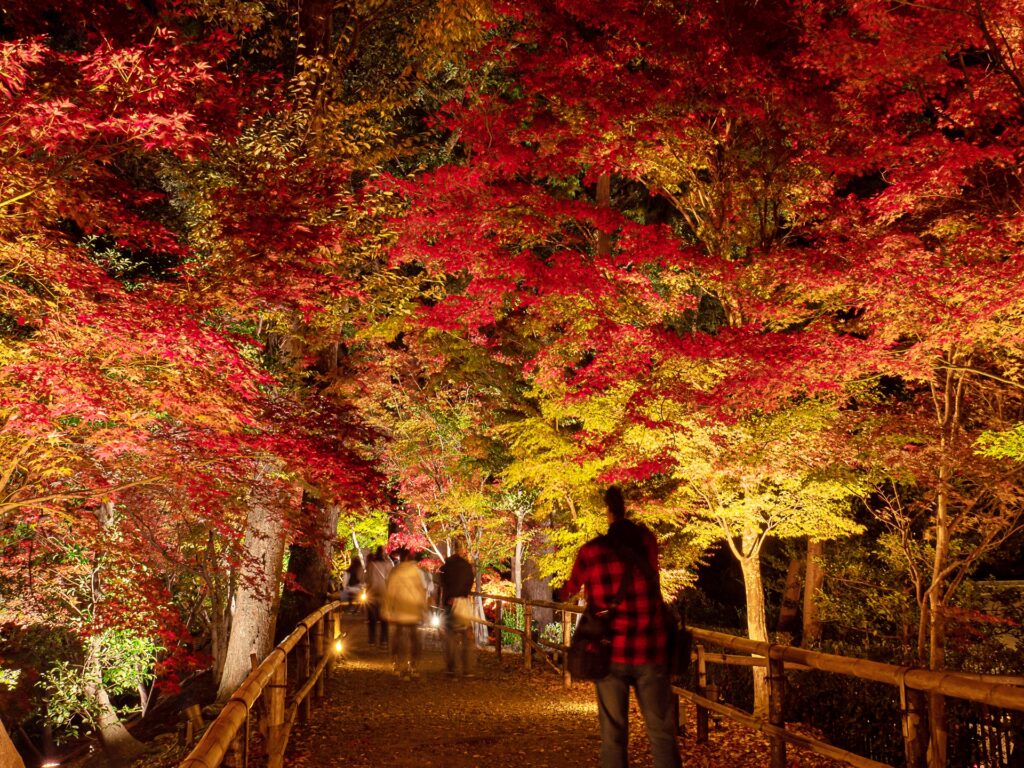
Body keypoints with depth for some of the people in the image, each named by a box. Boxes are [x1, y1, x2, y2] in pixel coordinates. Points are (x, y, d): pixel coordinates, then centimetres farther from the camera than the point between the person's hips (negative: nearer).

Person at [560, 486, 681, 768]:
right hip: (649, 651, 1)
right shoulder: (646, 539, -1)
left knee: (613, 734, 9)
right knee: (661, 733, 8)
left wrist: (564, 593, 35)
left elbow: (569, 592, 12)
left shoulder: (590, 551, -6)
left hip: (609, 652, 0)